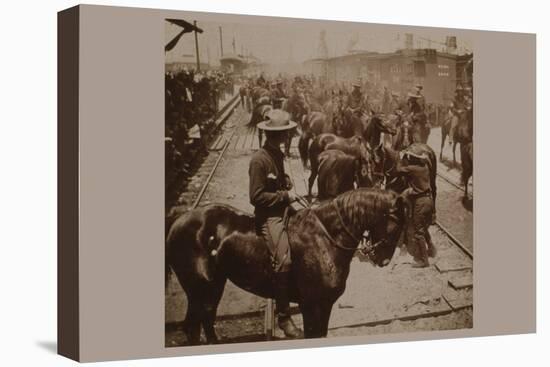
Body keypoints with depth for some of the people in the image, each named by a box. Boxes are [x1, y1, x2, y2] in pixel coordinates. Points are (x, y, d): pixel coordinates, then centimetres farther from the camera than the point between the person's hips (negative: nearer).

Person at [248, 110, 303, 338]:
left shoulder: (277, 154, 11)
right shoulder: (259, 160, -17)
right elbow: (256, 196, -18)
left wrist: (287, 185, 8)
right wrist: (285, 195, -16)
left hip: (283, 210, 10)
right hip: (268, 216, -10)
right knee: (283, 260, -23)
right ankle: (283, 316, -14)